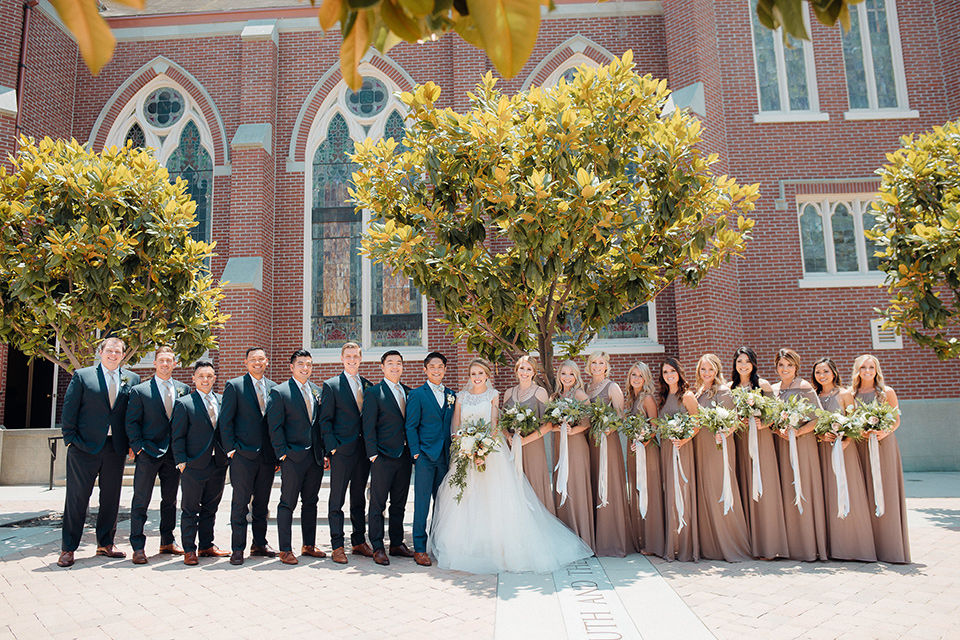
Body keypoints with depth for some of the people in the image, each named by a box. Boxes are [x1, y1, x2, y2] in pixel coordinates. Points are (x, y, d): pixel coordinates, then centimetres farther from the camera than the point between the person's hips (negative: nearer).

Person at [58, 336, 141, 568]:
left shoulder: (132, 379, 8)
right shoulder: (82, 376, 2)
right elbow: (69, 410, 0)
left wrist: (132, 443, 1)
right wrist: (70, 438, -5)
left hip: (116, 447, 3)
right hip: (85, 446, -3)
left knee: (111, 497, 9)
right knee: (77, 496, 2)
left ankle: (105, 544, 22)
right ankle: (68, 549, 12)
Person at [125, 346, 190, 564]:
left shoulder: (183, 389, 8)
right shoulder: (140, 390, -1)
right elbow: (131, 422, -2)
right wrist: (138, 446, -11)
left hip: (174, 453, 4)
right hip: (148, 454, -3)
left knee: (170, 499, 13)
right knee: (141, 501, 1)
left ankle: (167, 541, 25)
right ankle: (138, 547, 10)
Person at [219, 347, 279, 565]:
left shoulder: (274, 388, 10)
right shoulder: (234, 386, 0)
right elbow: (225, 420, -3)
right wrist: (231, 448, -9)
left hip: (267, 455, 4)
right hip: (243, 455, -4)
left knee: (262, 502, 13)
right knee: (240, 502, 1)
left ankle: (260, 543, 24)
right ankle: (237, 549, 10)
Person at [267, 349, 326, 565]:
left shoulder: (317, 392, 12)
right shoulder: (279, 392, -5)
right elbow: (275, 427, -8)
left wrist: (325, 451, 8)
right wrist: (282, 453, -12)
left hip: (315, 457, 6)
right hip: (293, 457, -5)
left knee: (311, 502, 13)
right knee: (287, 503, 2)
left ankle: (308, 545, 25)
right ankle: (285, 550, 12)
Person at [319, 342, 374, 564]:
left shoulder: (368, 385, 11)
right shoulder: (331, 385, -1)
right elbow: (325, 421, -4)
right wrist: (332, 447, -11)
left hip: (363, 450, 4)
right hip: (342, 451, -4)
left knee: (359, 498, 13)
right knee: (337, 500, 2)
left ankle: (359, 542, 24)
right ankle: (337, 547, 10)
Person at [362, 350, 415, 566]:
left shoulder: (409, 392, 12)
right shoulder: (373, 392, -4)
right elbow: (368, 427, -7)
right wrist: (373, 454, -12)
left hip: (404, 456, 5)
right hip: (383, 457, -5)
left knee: (399, 504, 14)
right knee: (378, 504, 1)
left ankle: (397, 543, 25)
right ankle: (377, 548, 11)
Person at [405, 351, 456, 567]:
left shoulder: (451, 395, 12)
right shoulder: (417, 394, -1)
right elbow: (410, 426, -2)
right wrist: (416, 452, -9)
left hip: (446, 456, 4)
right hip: (425, 455, -4)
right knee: (422, 503, 0)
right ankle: (419, 549, 8)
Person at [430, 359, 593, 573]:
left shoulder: (493, 396, 5)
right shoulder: (461, 397, 9)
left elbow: (494, 424, -2)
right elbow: (456, 427, 7)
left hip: (491, 450, -2)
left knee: (494, 498, -5)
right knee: (465, 499, 0)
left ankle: (497, 546, 4)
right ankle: (466, 548, 10)